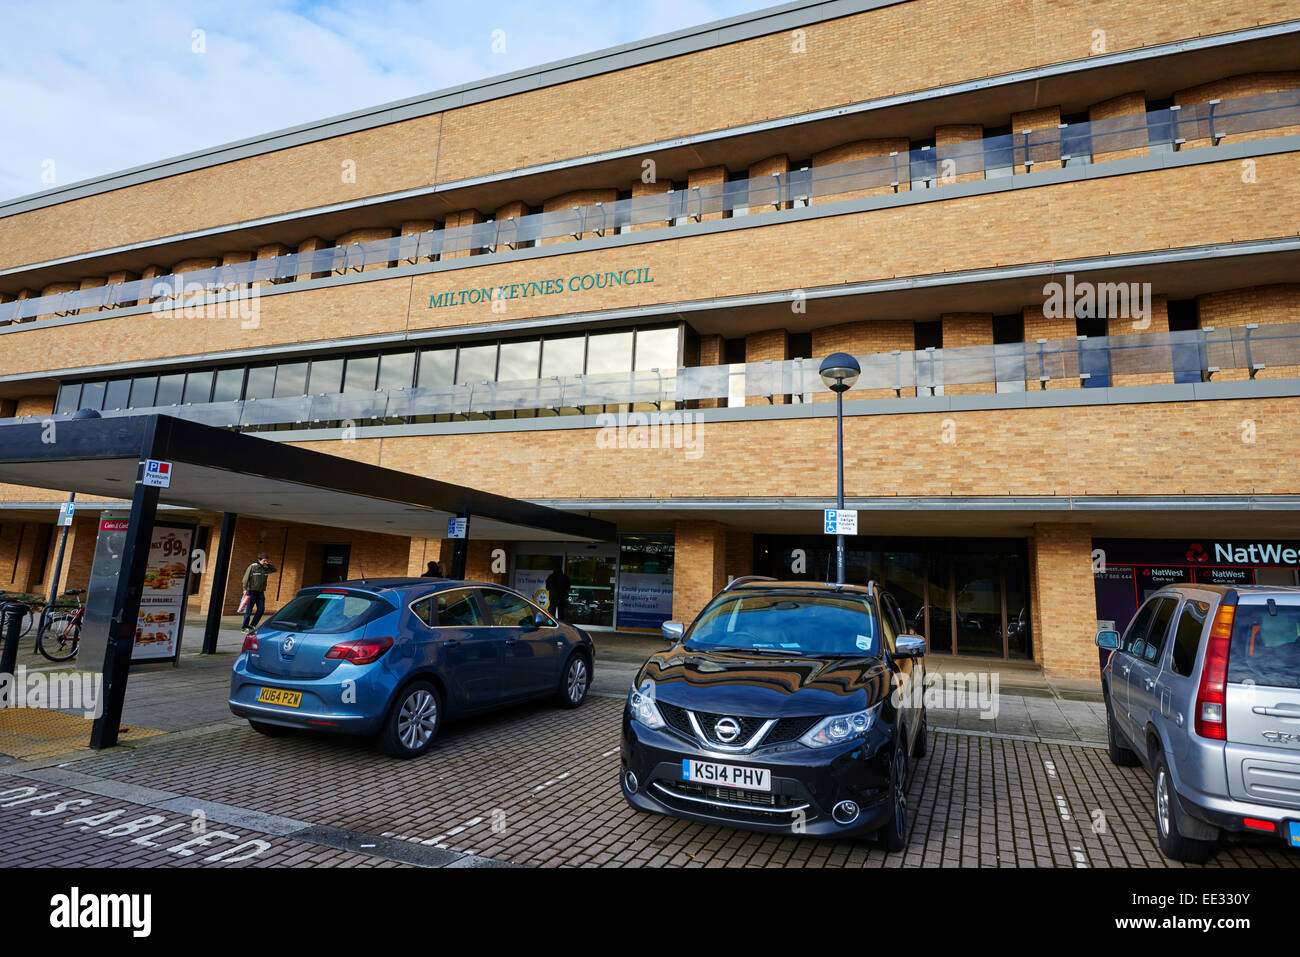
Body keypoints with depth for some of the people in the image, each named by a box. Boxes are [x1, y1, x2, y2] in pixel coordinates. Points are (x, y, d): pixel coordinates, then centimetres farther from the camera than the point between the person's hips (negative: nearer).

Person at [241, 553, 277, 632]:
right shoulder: (252, 567, -5)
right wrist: (245, 589, -16)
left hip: (261, 592, 6)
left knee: (261, 609, 1)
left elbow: (274, 570, 23)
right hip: (252, 591, -6)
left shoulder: (265, 568, 10)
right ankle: (245, 627, 5)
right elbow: (246, 578, -8)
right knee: (248, 609, -1)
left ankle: (252, 625, 12)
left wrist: (268, 564, 7)